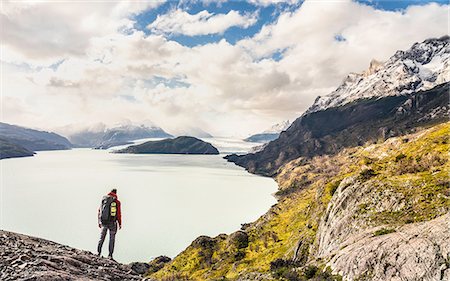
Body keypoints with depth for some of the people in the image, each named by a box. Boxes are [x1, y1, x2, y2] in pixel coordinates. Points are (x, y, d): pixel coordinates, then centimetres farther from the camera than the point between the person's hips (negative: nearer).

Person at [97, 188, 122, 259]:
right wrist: (120, 223, 3)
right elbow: (119, 214, -7)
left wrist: (99, 222, 18)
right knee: (112, 239, 6)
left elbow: (99, 211, 8)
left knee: (102, 238, 17)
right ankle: (110, 255, 5)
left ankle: (98, 252, 12)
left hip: (103, 222, 3)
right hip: (112, 223, -3)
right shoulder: (117, 202, -8)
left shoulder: (103, 200, 3)